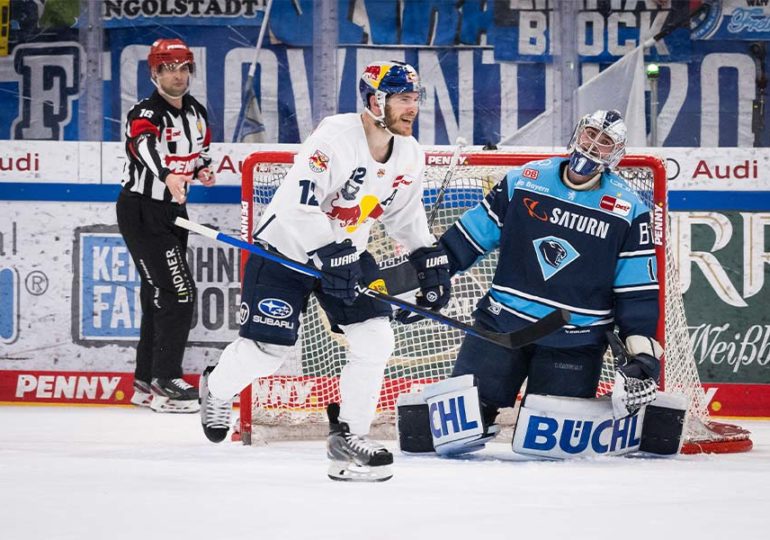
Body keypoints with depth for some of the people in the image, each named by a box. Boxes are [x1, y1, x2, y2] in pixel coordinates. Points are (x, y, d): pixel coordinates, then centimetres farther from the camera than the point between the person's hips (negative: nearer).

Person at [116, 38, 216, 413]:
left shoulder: (196, 112, 6)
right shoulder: (145, 114, -20)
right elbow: (146, 147, -42)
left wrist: (202, 169, 0)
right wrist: (168, 176, -62)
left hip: (172, 211, 8)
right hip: (139, 212, -8)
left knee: (158, 295, 13)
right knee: (177, 293, -15)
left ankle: (146, 383, 21)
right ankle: (165, 382, -12)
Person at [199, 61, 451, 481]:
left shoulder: (409, 155, -3)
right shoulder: (335, 137, -27)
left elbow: (405, 214, 13)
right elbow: (299, 205, -30)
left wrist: (430, 259, 5)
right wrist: (329, 258, -32)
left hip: (345, 250, 7)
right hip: (286, 246, -7)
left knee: (375, 340, -8)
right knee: (266, 348, -4)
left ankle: (348, 436, 4)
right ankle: (217, 390, 28)